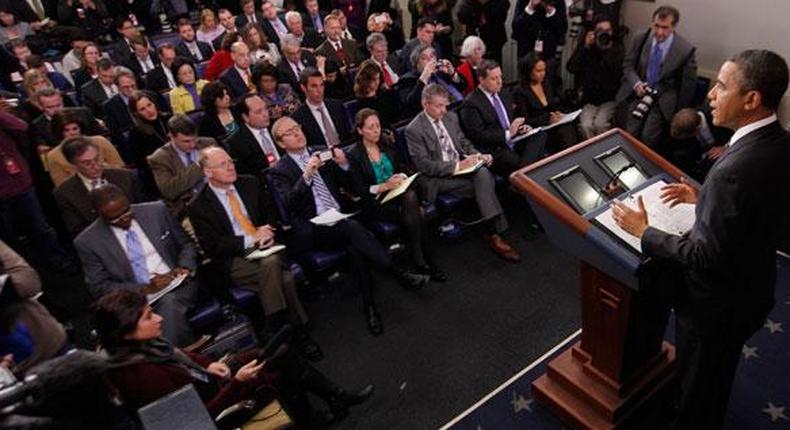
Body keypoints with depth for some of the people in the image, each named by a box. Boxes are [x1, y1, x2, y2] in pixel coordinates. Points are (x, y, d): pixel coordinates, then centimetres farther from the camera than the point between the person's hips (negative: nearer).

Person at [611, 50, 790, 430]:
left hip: (717, 301, -9)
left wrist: (644, 232, -20)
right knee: (717, 374, 33)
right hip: (751, 287, 9)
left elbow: (705, 255, -30)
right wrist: (703, 197, 7)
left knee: (698, 382, 18)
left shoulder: (734, 170, -35)